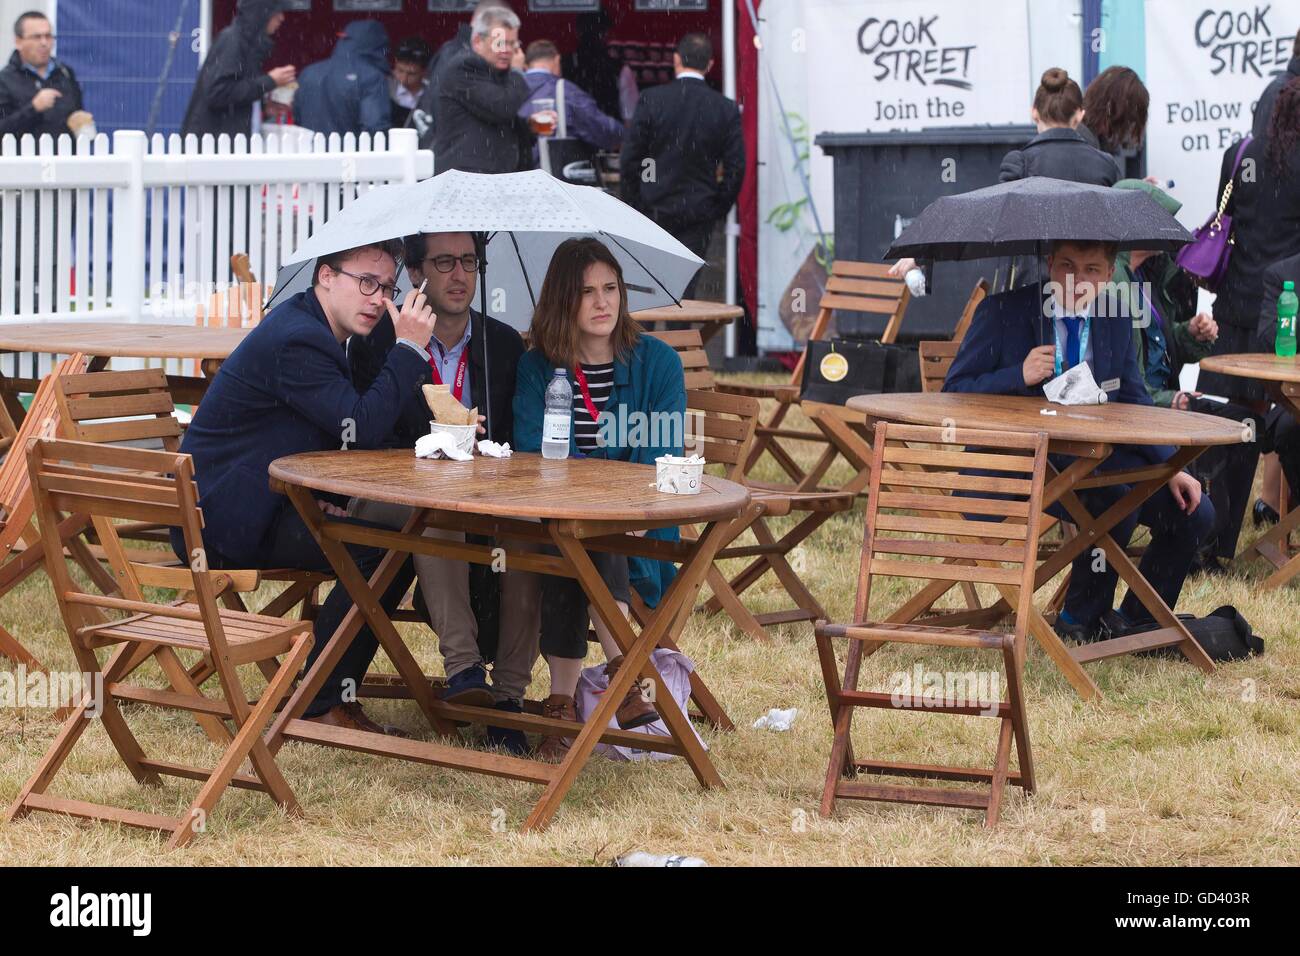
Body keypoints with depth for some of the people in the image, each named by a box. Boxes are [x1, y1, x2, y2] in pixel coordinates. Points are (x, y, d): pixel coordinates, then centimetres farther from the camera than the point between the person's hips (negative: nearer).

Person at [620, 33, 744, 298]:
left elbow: (630, 158, -4)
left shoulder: (651, 100, -6)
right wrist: (719, 210, 9)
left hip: (654, 209, -1)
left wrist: (633, 204, 7)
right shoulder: (726, 109, -3)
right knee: (684, 288, 3)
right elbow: (736, 168, -2)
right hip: (698, 215, 1)